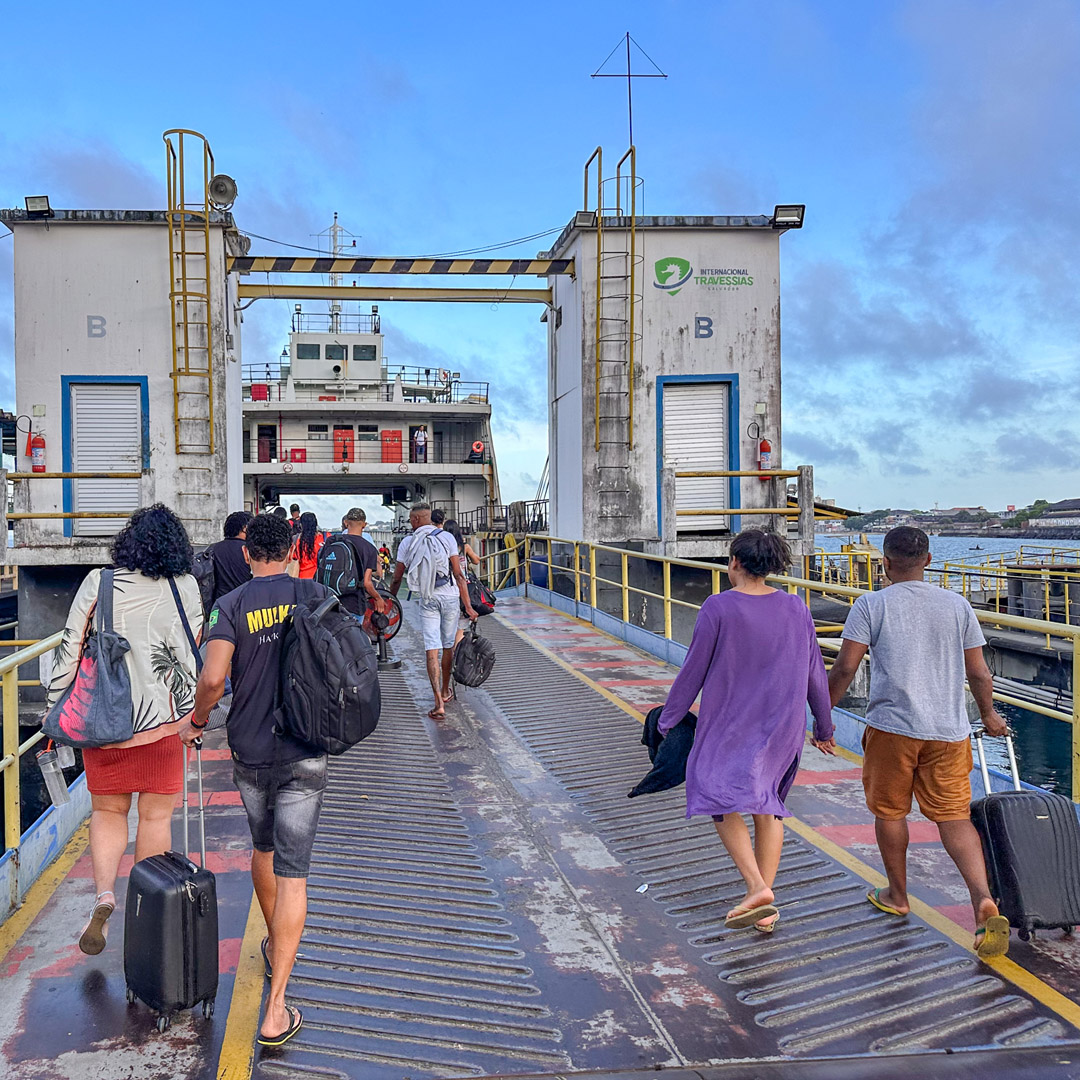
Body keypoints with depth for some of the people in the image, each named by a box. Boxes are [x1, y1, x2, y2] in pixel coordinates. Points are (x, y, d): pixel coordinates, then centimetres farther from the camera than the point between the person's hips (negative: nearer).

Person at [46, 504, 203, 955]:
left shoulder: (98, 583, -4)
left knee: (107, 810, 19)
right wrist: (191, 716, 6)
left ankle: (104, 894, 0)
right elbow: (190, 659, -3)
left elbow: (69, 650, -2)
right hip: (161, 719, 0)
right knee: (155, 816, 12)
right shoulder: (185, 588, -4)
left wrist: (56, 706, 8)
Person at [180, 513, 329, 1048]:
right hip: (304, 752, -1)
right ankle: (276, 1011, -5)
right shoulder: (316, 595, -3)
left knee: (262, 849, 25)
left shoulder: (230, 606, -8)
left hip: (250, 752, 1)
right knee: (292, 873, -1)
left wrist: (195, 721, -2)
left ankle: (274, 948, 46)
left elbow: (213, 678, -20)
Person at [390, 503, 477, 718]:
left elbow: (397, 578, 4)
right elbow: (458, 574, -4)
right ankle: (445, 691, 33)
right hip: (450, 597, 1)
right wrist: (468, 605, 0)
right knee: (448, 647, 16)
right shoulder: (446, 538, -2)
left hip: (427, 600, -1)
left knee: (432, 650, -4)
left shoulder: (407, 542, -1)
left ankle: (439, 702, -13)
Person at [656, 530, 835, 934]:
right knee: (767, 805, 15)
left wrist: (667, 720, 2)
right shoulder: (795, 608, -1)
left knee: (722, 800, 8)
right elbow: (814, 673, 5)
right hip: (783, 723, 5)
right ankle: (766, 908, 16)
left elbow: (693, 670, -9)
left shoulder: (718, 608, -13)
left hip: (728, 723, -4)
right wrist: (823, 727, 16)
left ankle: (757, 887, -11)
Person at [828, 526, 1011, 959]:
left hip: (891, 727, -3)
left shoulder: (870, 605, -4)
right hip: (949, 729, 3)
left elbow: (845, 668, -8)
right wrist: (989, 716, 25)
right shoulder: (957, 605, 6)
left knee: (889, 811, 14)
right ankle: (985, 901, -11)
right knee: (955, 815, 6)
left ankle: (897, 896, 29)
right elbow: (978, 673, 8)